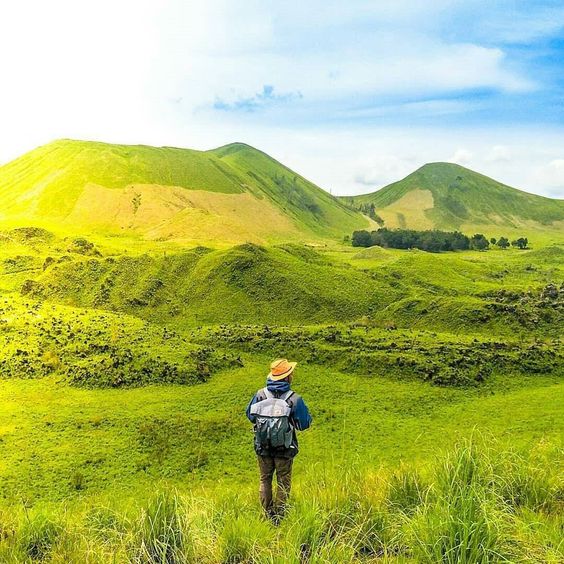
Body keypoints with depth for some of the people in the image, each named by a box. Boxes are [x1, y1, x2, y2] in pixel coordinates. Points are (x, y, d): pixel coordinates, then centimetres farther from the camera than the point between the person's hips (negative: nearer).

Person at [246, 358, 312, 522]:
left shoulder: (260, 394, -10)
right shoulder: (295, 399, -18)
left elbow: (250, 416, 3)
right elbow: (304, 424, -8)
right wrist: (305, 412, 11)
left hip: (263, 447, 2)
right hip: (284, 449, -2)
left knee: (265, 480, 21)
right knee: (283, 483, 16)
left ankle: (267, 514, 29)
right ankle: (279, 517, 23)